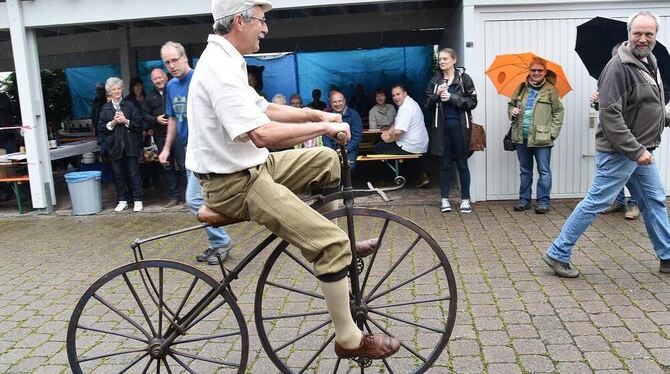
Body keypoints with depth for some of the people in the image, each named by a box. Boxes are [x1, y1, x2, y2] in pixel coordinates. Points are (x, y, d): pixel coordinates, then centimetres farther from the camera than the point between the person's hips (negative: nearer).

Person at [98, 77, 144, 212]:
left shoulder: (129, 105, 5)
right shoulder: (105, 108, 8)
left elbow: (139, 123, 0)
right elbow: (101, 127, 3)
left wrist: (126, 121, -13)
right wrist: (113, 123, -10)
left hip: (131, 145, -2)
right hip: (115, 146, 2)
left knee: (134, 173, -1)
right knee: (118, 174, 6)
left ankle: (137, 200, 5)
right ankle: (122, 200, 16)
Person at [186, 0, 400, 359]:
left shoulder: (224, 59, 12)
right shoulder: (221, 67, -22)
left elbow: (264, 109, 19)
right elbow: (262, 134, -32)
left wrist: (315, 113, 8)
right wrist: (323, 126, -20)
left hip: (248, 166, 11)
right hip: (236, 183, -11)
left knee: (326, 159, 17)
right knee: (333, 243, -15)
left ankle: (343, 241, 27)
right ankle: (349, 339, 0)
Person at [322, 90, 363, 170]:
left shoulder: (354, 115, 2)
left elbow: (357, 136, -3)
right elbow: (325, 136, 8)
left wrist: (346, 149, -17)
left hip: (349, 149, -2)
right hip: (332, 149, 2)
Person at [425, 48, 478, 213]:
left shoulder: (464, 78, 0)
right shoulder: (435, 80, 8)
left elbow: (472, 102, -5)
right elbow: (428, 105, 8)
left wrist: (452, 97, -13)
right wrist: (437, 95, -11)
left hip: (459, 125, -2)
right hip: (441, 125, 2)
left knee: (462, 163, 3)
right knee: (444, 163, 7)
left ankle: (465, 199, 10)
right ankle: (444, 198, 14)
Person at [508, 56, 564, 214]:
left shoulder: (551, 90, -1)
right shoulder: (521, 88, 9)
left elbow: (558, 112, -1)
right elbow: (511, 104, 21)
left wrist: (553, 132, -9)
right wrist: (512, 111, -2)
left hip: (542, 138, -4)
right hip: (522, 137, 4)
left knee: (544, 171, 1)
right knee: (525, 171, 13)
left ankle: (543, 201, 10)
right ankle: (524, 200, 22)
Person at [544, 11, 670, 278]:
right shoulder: (620, 67, -18)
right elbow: (610, 115, -24)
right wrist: (635, 150, -24)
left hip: (641, 150, 9)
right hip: (619, 152, -9)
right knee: (596, 202, -5)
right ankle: (557, 255, 3)